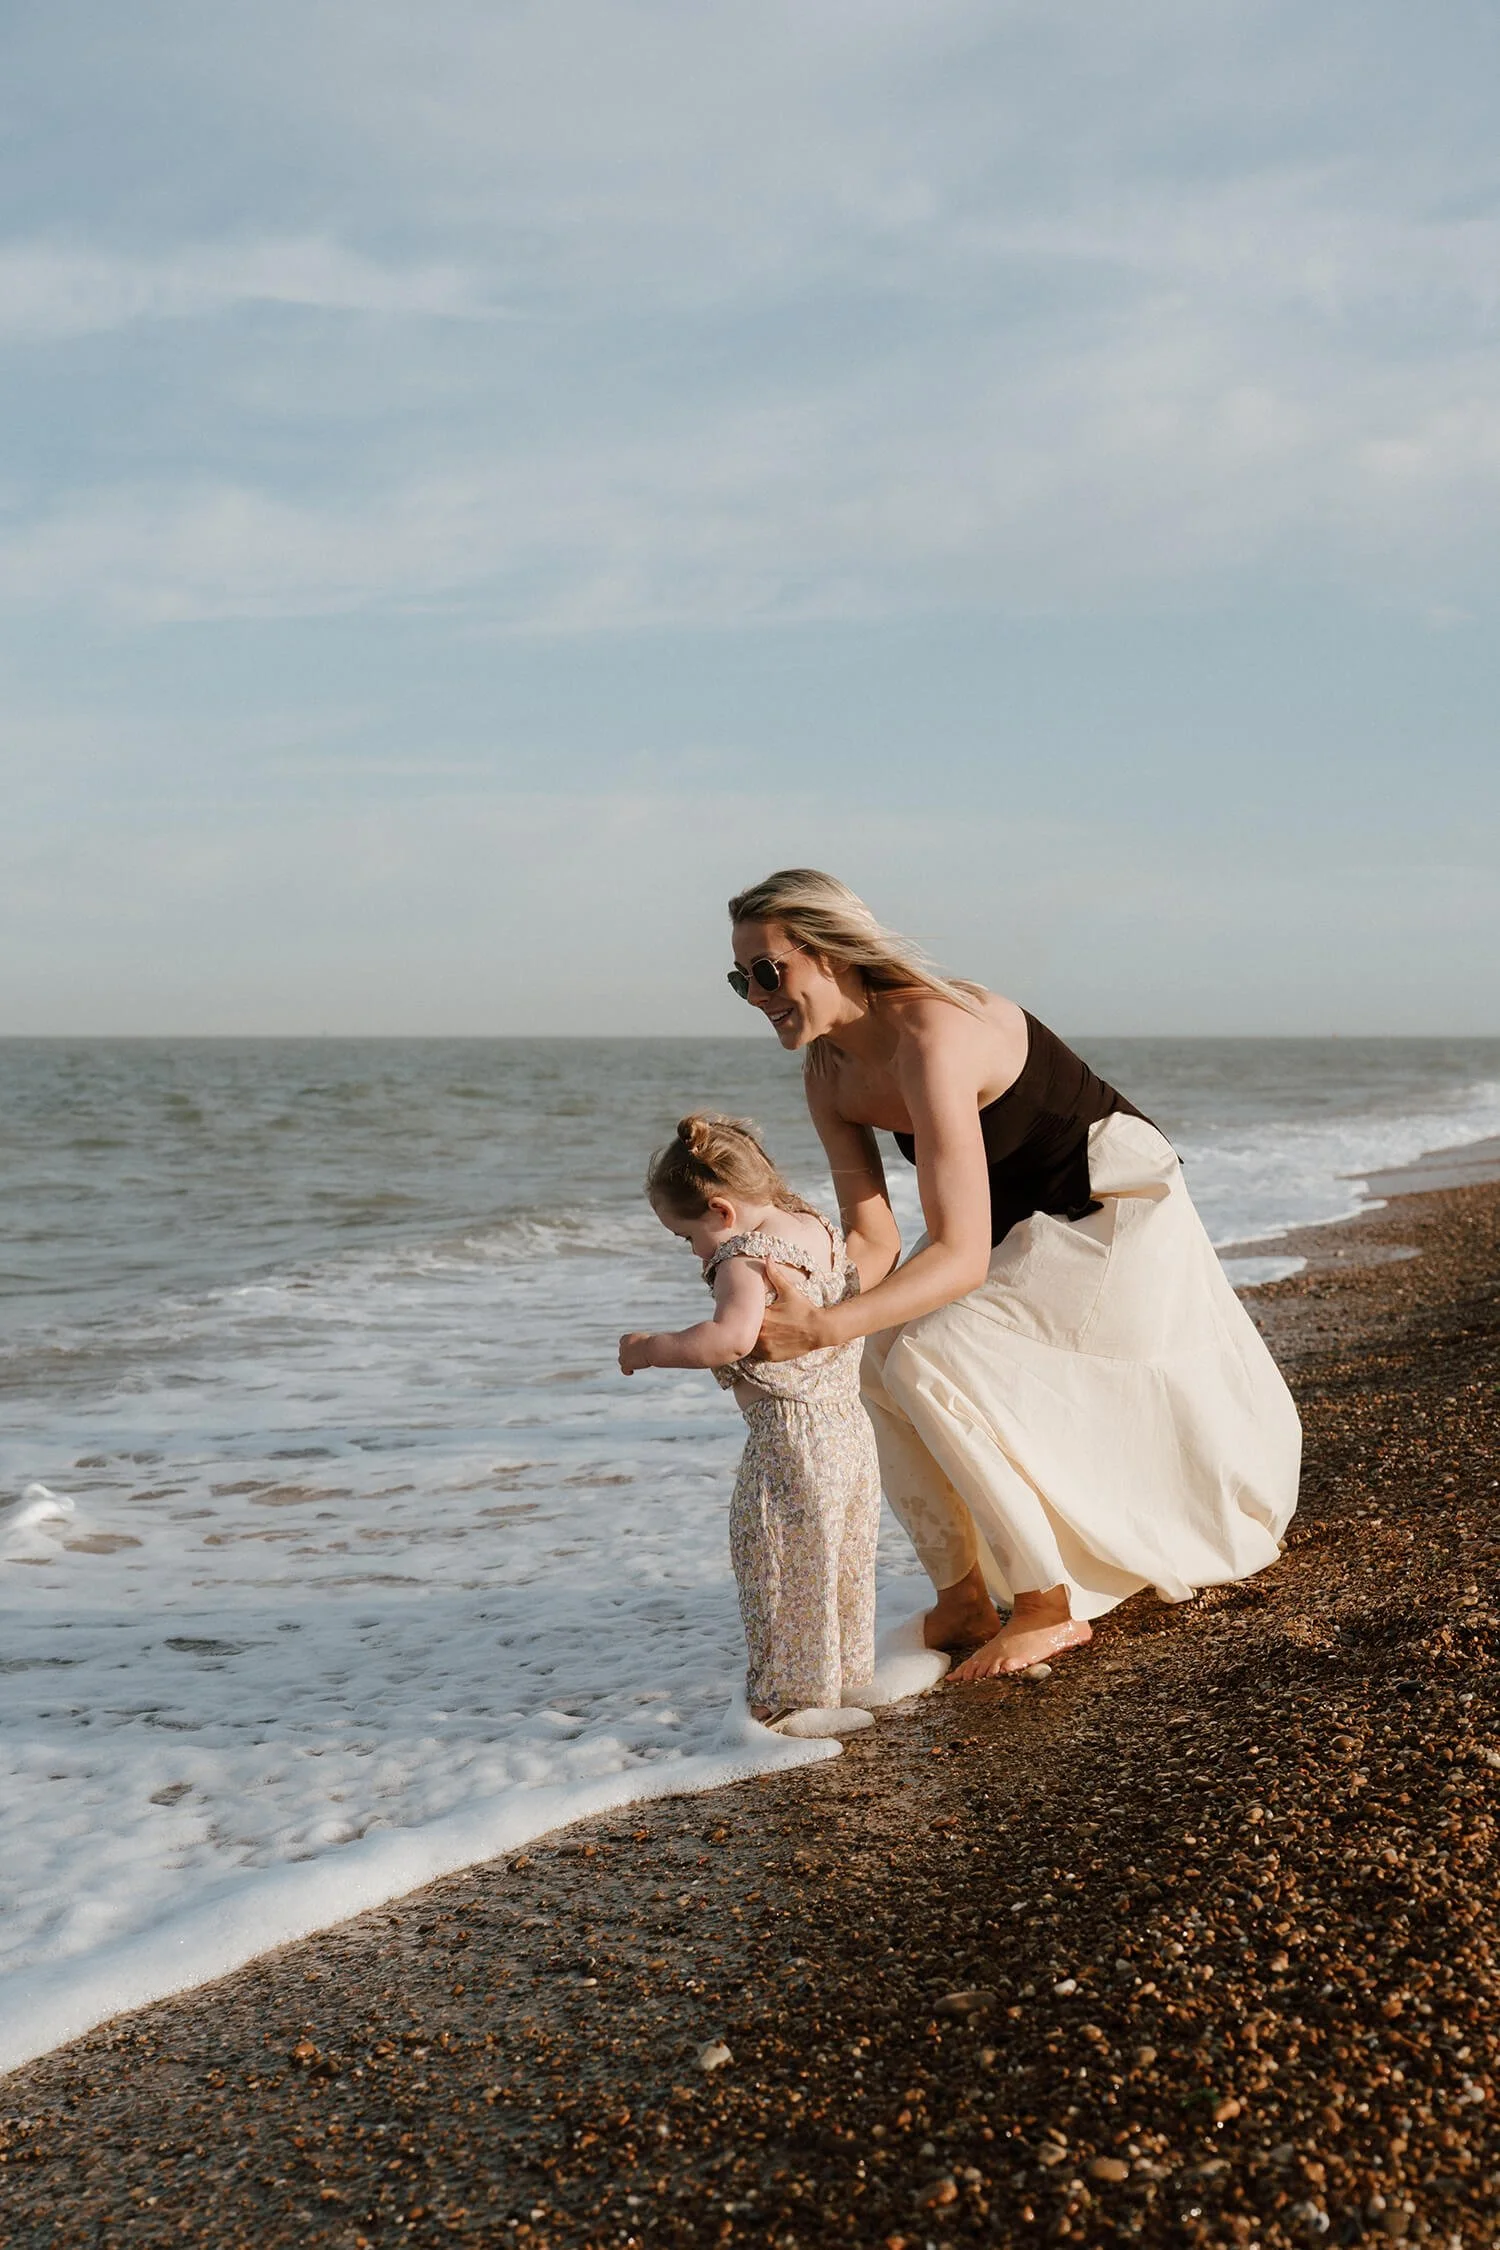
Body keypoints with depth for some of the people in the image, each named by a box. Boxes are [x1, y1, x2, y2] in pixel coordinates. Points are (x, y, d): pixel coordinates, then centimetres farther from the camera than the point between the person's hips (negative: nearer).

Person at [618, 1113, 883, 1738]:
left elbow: (733, 1337, -32)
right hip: (851, 1427, 9)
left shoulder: (745, 1257, -18)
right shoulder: (820, 1229, 9)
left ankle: (793, 1698, 11)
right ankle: (847, 1677, 31)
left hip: (791, 1440, -9)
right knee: (842, 1562, 19)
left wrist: (652, 1350, -21)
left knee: (787, 1570, 3)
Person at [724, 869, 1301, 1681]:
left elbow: (960, 1255, -38)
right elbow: (872, 1241, -7)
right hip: (1023, 1232, 9)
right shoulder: (828, 1070, -6)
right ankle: (963, 1599, 4)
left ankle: (1049, 1607, -10)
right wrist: (800, 1313, -27)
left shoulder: (930, 1035, -33)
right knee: (876, 1358, -5)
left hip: (1117, 1216, -9)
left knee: (931, 1359, -23)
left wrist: (826, 1328, -48)